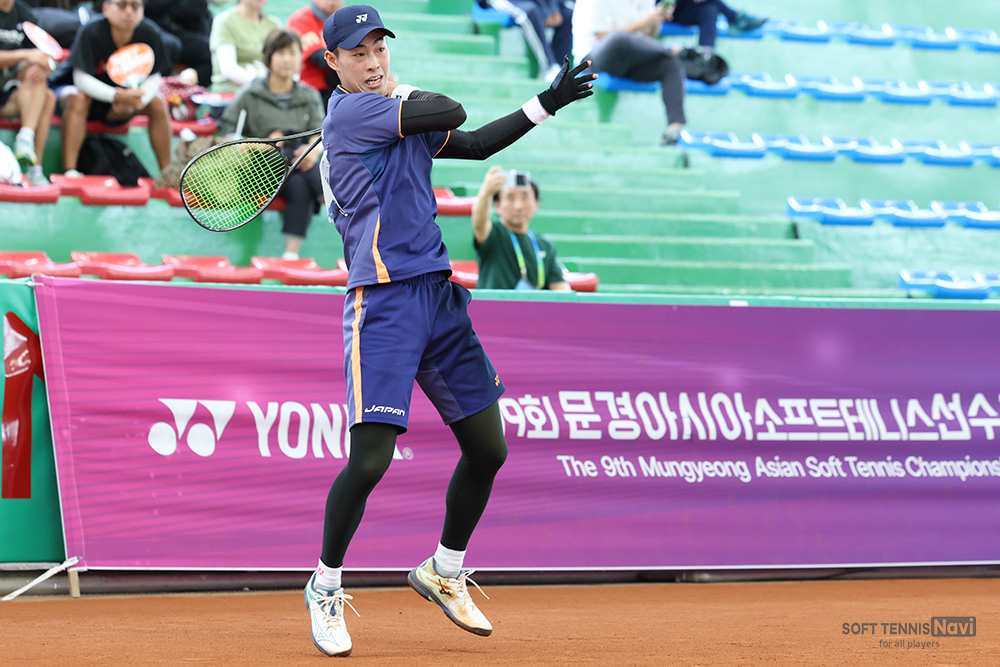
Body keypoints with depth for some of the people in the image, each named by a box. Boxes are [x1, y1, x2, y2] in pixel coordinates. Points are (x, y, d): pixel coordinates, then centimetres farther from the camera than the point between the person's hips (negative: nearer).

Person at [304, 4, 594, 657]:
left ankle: (444, 573, 29)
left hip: (438, 295, 8)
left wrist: (546, 104, 22)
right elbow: (450, 112, -10)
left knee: (487, 449, 8)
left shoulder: (402, 116, 17)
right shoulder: (349, 112, -9)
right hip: (383, 302, -8)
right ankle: (326, 588, 8)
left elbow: (474, 143, 26)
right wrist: (400, 92, 8)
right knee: (370, 458, -13)